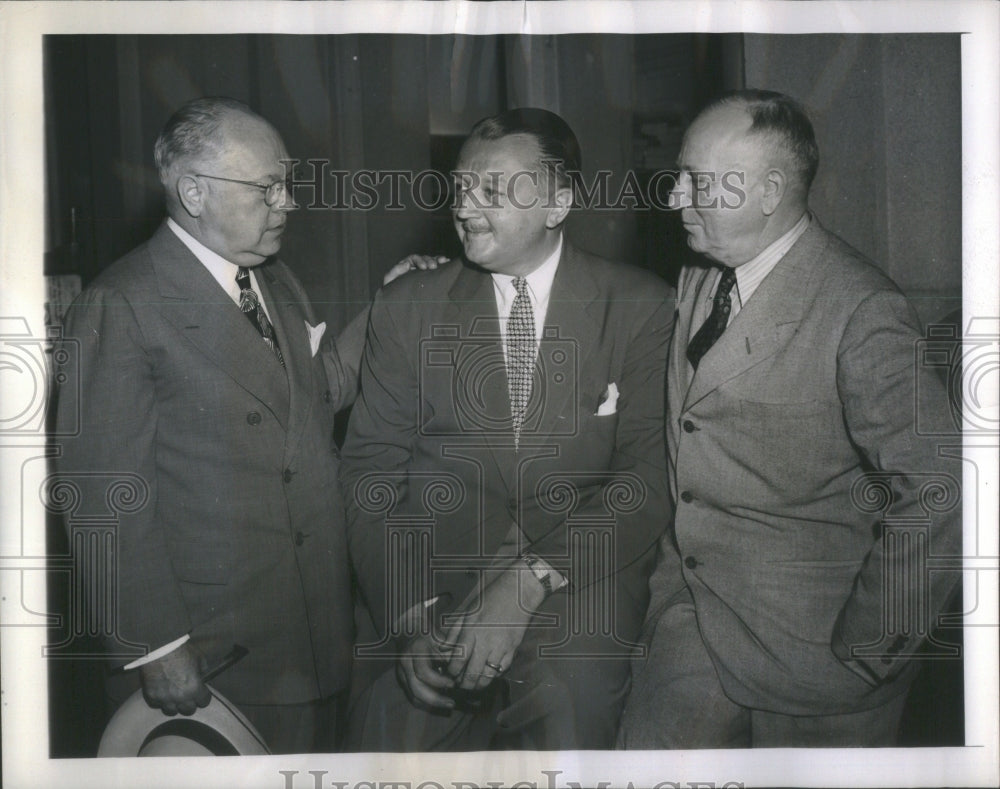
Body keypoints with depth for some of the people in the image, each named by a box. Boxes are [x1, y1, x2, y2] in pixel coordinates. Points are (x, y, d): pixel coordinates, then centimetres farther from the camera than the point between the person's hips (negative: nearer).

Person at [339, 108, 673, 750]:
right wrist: (409, 613, -9)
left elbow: (649, 474, -4)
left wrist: (529, 582, -15)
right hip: (431, 592, 1)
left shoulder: (641, 307, 3)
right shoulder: (409, 307, 9)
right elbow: (372, 471, 4)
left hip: (576, 595, 0)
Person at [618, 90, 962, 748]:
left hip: (811, 644, -5)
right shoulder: (697, 286, 6)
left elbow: (937, 497, -21)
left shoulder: (862, 312, -18)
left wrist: (866, 650, -15)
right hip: (695, 619, 6)